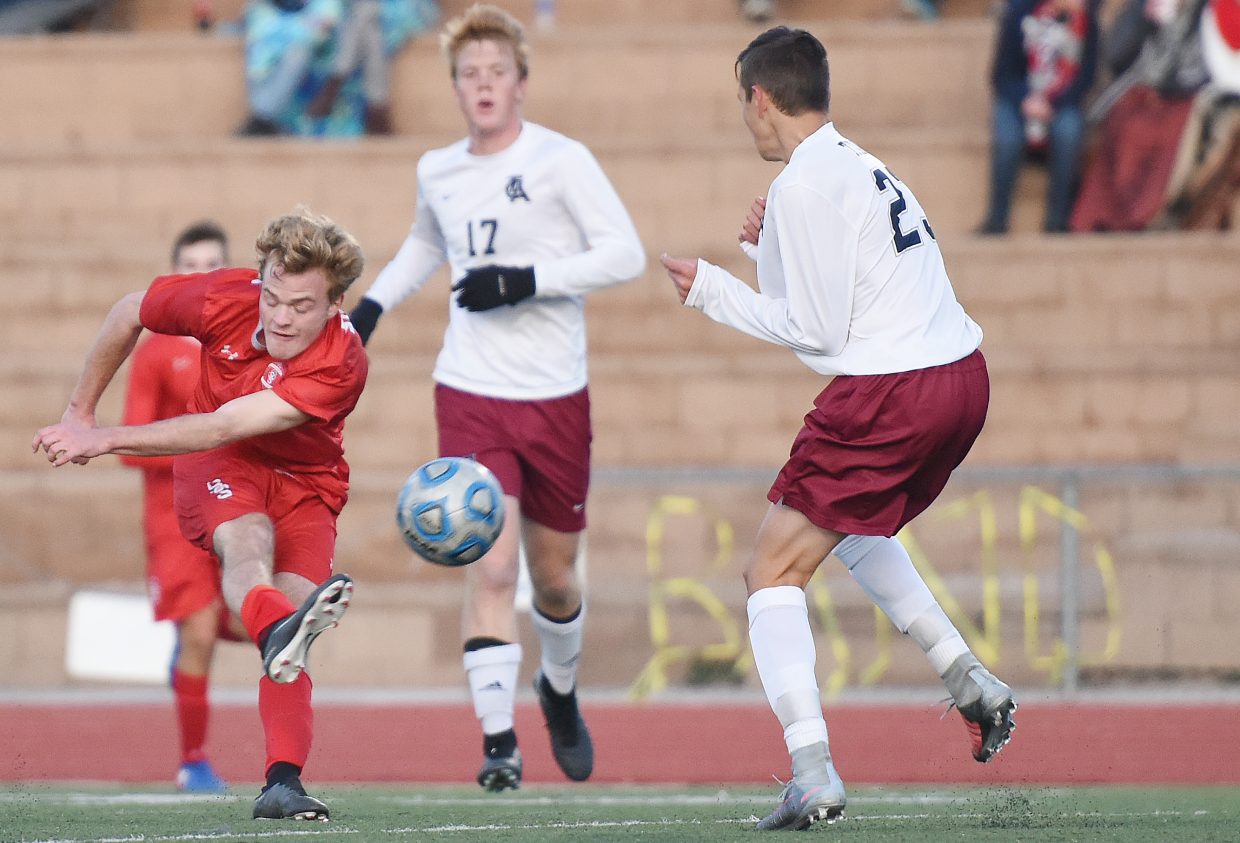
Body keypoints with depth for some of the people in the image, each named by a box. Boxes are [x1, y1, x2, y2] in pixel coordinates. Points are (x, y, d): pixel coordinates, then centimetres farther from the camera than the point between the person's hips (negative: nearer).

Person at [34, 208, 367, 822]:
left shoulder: (340, 364, -28)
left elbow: (222, 427, -32)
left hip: (305, 479, 1)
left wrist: (104, 440, -33)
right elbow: (129, 314, 2)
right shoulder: (225, 299, -20)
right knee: (247, 538, -36)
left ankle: (283, 782, -29)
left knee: (291, 598, -23)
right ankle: (276, 630, -71)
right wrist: (81, 413, 10)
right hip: (218, 468, -1)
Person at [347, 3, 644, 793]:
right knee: (491, 565, -16)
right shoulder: (438, 172, 7)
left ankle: (560, 691, 43)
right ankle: (499, 740, -19)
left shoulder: (560, 160, -7)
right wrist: (374, 301, 19)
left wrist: (525, 280, -21)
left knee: (554, 577, 12)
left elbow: (625, 253, -14)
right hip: (471, 394, 1)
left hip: (556, 398, -1)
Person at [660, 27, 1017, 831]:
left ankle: (812, 772, -14)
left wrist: (712, 289, -2)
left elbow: (817, 329, -11)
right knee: (855, 525, 34)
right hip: (962, 377, 9)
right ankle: (969, 680, 24)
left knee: (774, 571, -2)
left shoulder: (803, 186, -11)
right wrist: (773, 246, 20)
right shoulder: (864, 168, 16)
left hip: (890, 394, -9)